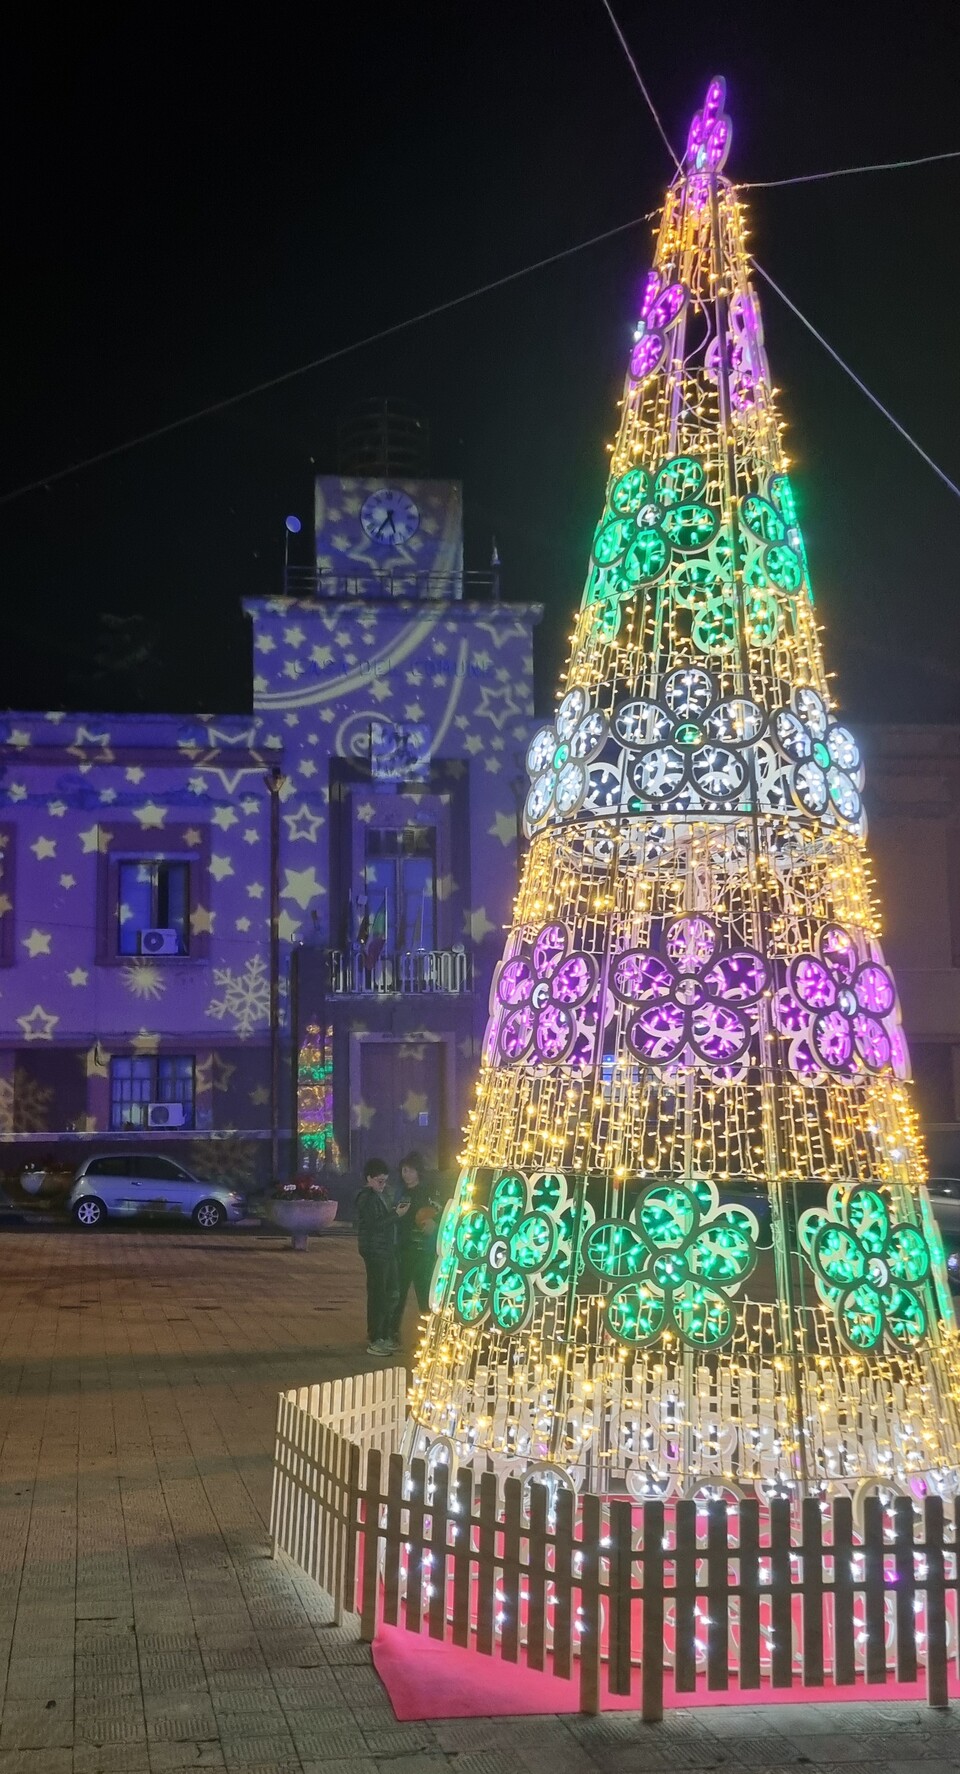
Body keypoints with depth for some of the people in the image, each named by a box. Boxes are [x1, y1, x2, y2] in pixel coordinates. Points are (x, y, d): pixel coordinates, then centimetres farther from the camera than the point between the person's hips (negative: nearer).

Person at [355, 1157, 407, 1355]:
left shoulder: (377, 1196, 19)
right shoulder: (367, 1198, -12)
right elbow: (374, 1224, -21)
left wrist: (395, 1210, 7)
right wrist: (396, 1214, -19)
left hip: (386, 1250, 10)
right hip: (375, 1251, -10)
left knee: (390, 1294, 14)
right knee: (378, 1295, -7)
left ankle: (385, 1336, 22)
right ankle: (375, 1341, -4)